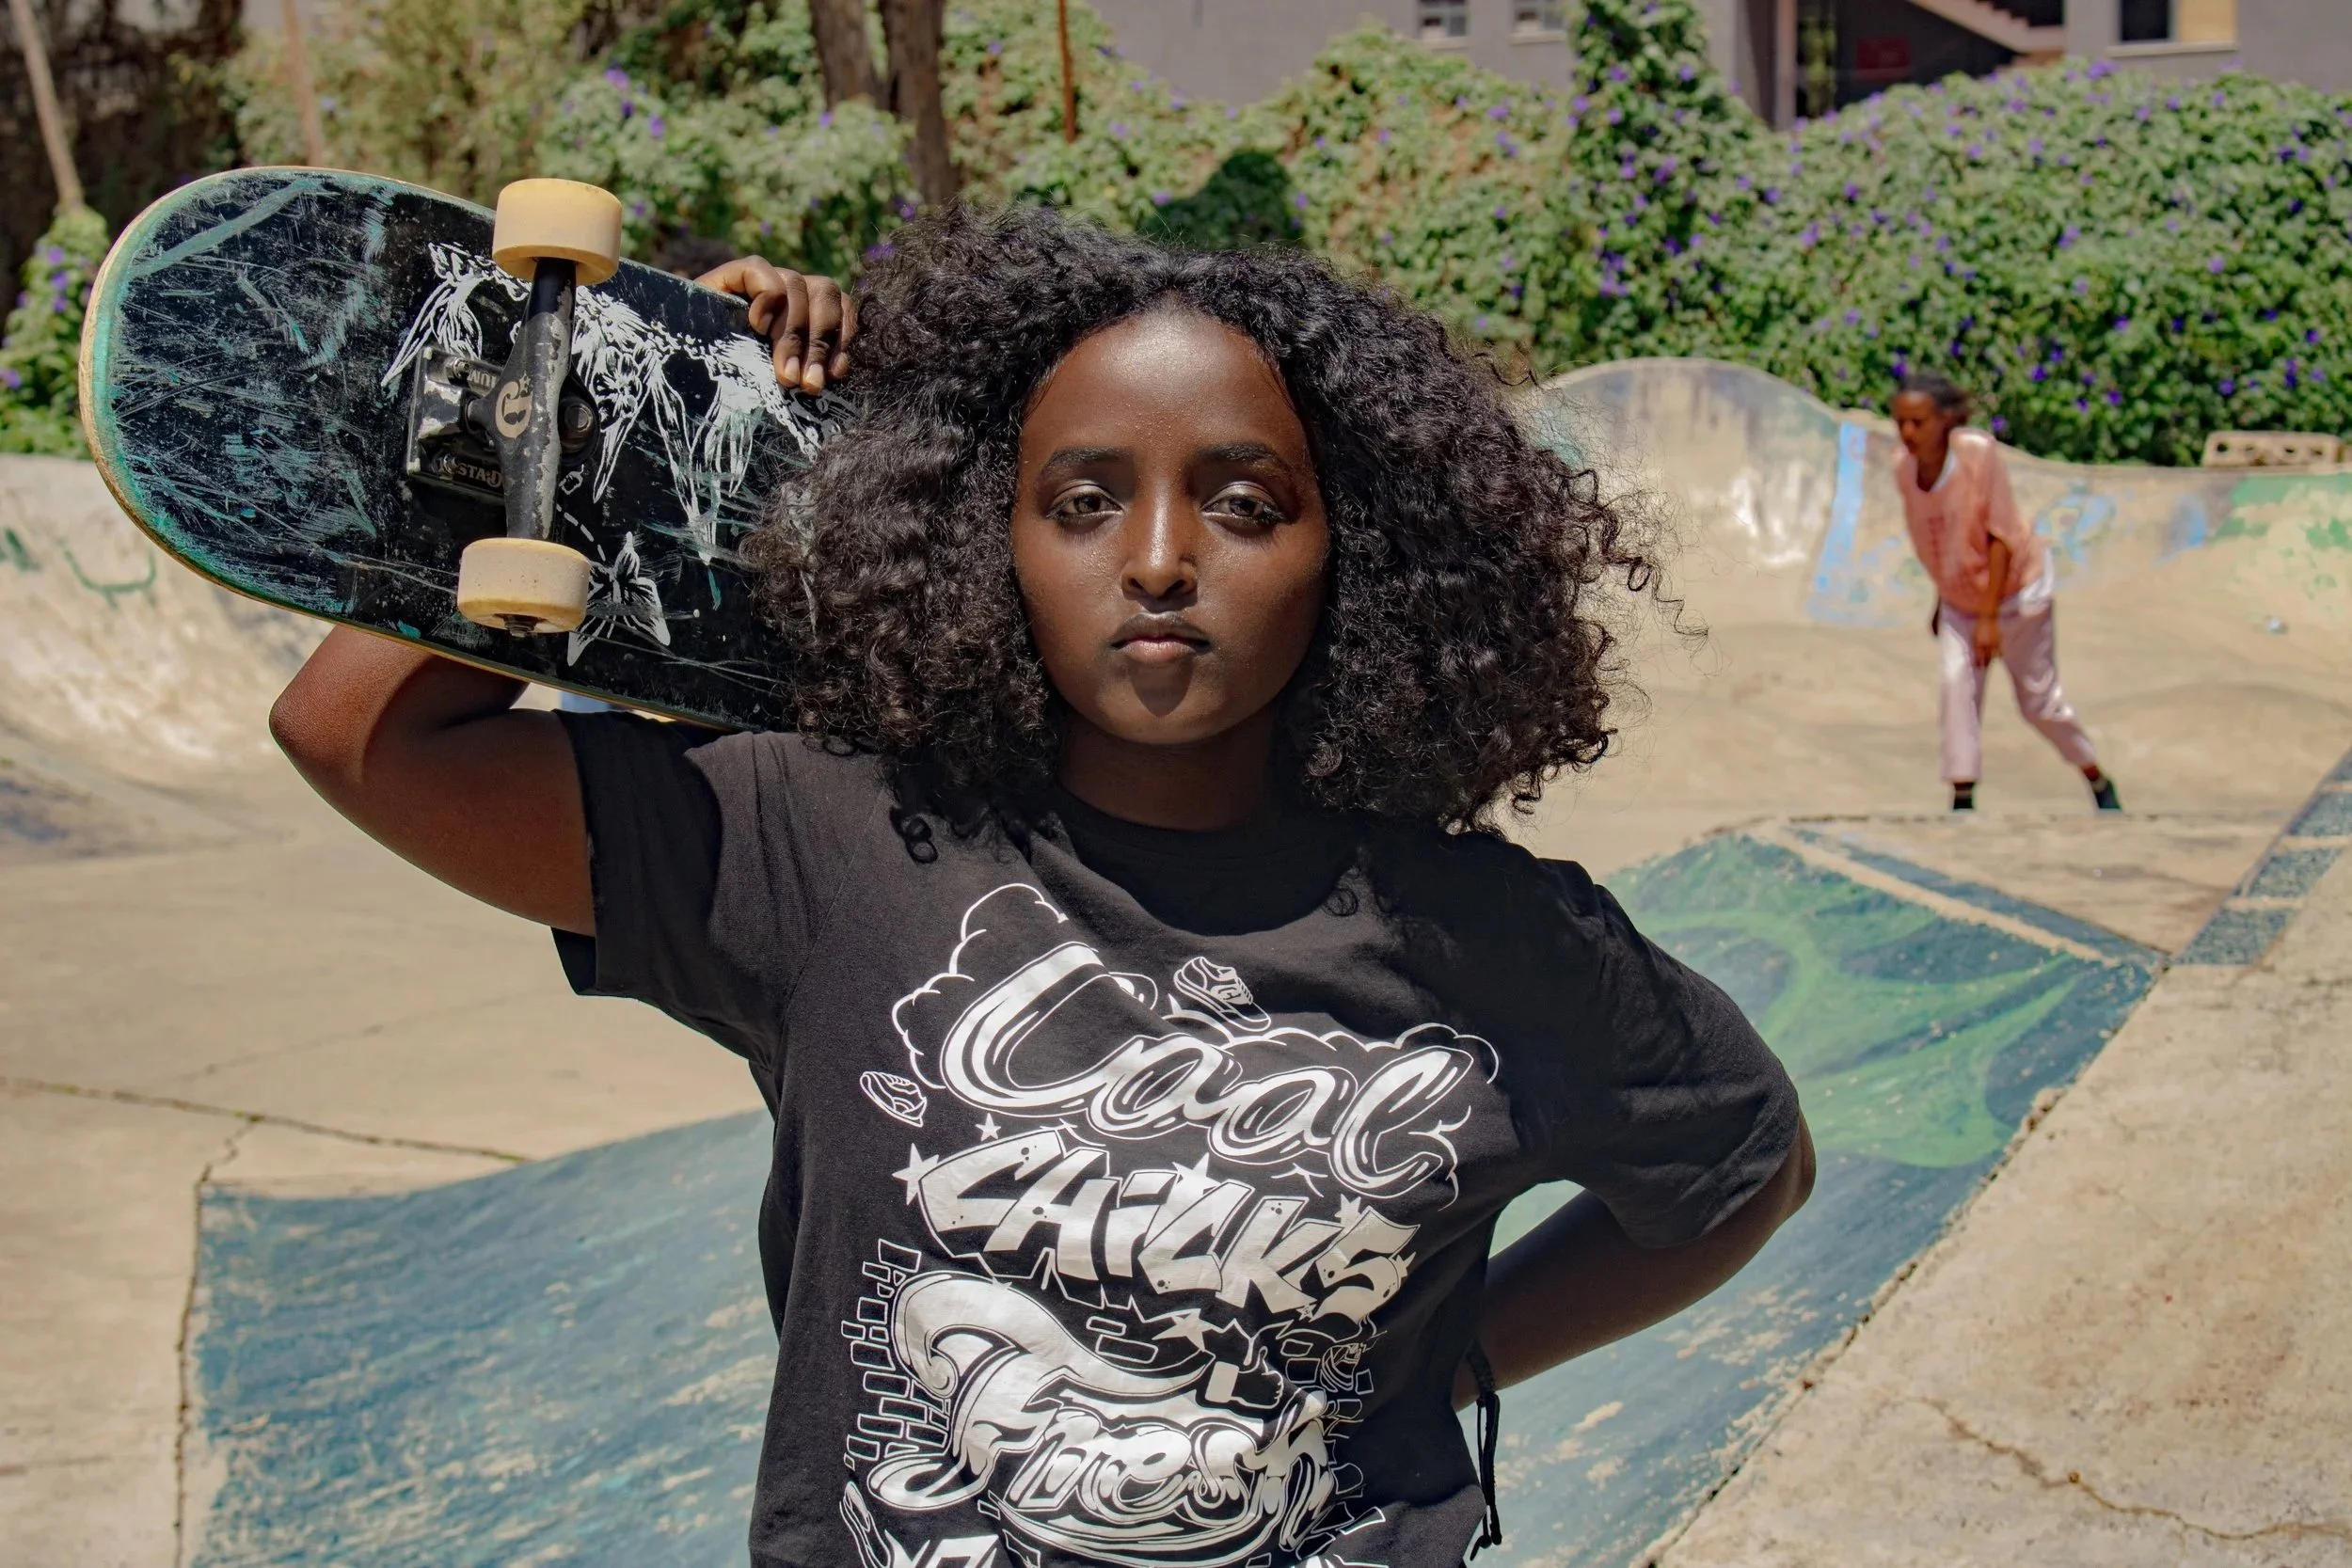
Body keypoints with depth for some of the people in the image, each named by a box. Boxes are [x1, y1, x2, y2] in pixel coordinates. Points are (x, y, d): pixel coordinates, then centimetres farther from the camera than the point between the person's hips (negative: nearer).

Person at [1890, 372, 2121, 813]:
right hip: (1958, 599, 4)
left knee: (2039, 700, 6)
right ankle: (1963, 801, -13)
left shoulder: (1979, 453, -26)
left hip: (2016, 588, -4)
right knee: (1956, 684, -17)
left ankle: (2101, 785, 29)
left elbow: (2000, 536, -23)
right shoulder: (1903, 466, -11)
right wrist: (1941, 600, 12)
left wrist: (1989, 617, -24)